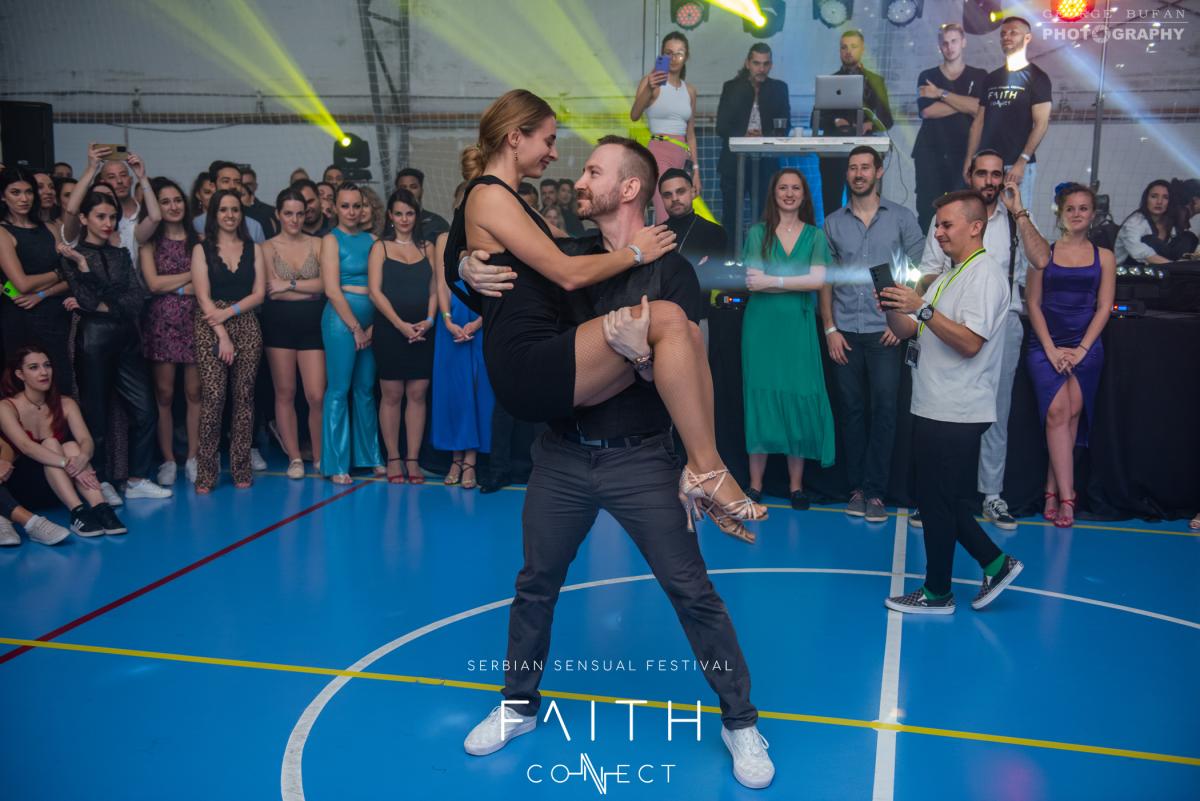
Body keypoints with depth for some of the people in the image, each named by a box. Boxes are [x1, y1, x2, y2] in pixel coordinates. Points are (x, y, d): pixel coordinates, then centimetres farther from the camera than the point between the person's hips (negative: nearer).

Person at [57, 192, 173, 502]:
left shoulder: (120, 254, 13)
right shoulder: (72, 255, 1)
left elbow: (138, 299, 0)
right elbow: (87, 301, -11)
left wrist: (102, 306, -12)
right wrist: (82, 265, -17)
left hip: (127, 339, 5)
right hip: (93, 339, -4)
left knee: (145, 411, 1)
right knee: (96, 414, 3)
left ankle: (137, 479, 11)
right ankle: (99, 483, 15)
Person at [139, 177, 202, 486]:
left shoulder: (198, 240, 7)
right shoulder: (150, 242, 5)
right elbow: (153, 283, -6)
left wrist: (174, 287, -9)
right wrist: (191, 275, -4)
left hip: (194, 320, 1)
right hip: (162, 322, 0)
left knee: (194, 392, 2)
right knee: (164, 394, 1)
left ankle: (193, 457, 10)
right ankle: (168, 460, 9)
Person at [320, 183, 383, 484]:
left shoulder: (371, 239, 12)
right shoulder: (332, 240, 0)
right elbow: (332, 290, -7)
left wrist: (373, 326, -4)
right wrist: (355, 328, -10)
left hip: (370, 320, 5)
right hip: (341, 317, -5)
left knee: (366, 389, 10)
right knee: (339, 389, -2)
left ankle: (369, 456, 19)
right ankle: (336, 464, 4)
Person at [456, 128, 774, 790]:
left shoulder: (669, 270, -7)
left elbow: (691, 369, -12)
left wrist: (640, 349, -32)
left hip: (640, 457, -4)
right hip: (562, 452, 4)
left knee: (692, 591, 1)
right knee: (535, 584, 14)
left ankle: (740, 722, 19)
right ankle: (518, 705, 34)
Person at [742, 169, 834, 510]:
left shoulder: (816, 235, 8)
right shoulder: (757, 233, 6)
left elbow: (818, 280, -7)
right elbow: (751, 281, -6)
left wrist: (773, 281, -11)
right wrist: (797, 280, -9)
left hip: (798, 328, 1)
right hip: (761, 326, -1)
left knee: (799, 400, -2)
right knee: (761, 399, 0)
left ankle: (796, 485, 8)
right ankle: (755, 484, 6)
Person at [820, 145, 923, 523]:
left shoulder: (901, 218, 4)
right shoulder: (833, 223, 9)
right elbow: (825, 279, 9)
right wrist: (830, 329, 1)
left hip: (886, 332, -2)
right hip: (845, 333, 2)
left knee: (883, 411, -3)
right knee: (852, 411, 5)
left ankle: (875, 492, 5)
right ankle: (856, 488, 14)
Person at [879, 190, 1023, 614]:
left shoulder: (984, 274, -11)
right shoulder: (948, 277, 19)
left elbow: (970, 343, -22)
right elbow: (910, 331, 17)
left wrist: (922, 308, -24)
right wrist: (893, 308, -2)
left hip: (954, 414, -10)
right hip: (934, 408, 10)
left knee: (938, 503, -1)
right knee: (946, 501, 15)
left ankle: (937, 593, 11)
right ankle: (996, 564, 25)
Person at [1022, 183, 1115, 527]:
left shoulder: (1103, 257, 9)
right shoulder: (1044, 253, 6)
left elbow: (1104, 308, 5)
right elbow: (1033, 304, 3)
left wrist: (1081, 350, -6)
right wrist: (1051, 349, -6)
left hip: (1086, 348, 1)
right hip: (1046, 345, -1)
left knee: (1072, 413, -5)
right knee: (1058, 412, -13)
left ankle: (1053, 490, 4)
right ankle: (1066, 497, -11)